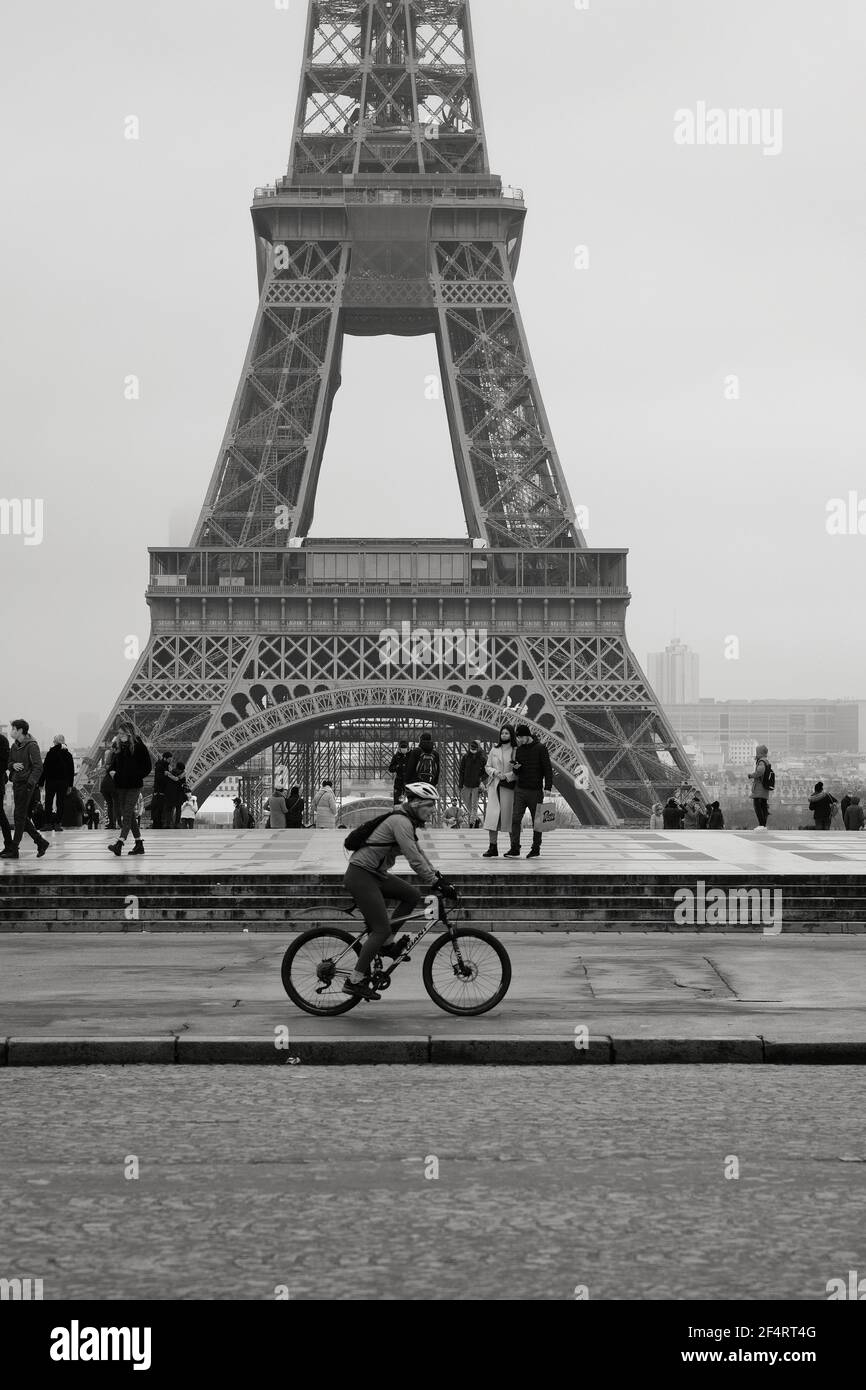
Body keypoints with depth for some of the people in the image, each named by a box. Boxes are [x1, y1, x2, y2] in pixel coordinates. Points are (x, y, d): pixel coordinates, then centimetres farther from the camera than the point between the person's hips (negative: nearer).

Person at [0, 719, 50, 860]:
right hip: (16, 783, 8)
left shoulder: (32, 746, -10)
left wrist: (31, 782, -25)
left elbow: (38, 767, -15)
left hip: (26, 785, -8)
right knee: (22, 818, 9)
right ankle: (41, 842, 18)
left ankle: (14, 849, -2)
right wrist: (13, 765, -3)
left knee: (19, 817, -6)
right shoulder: (14, 746, 14)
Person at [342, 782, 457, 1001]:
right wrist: (437, 884, -21)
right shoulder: (400, 822, -19)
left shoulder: (407, 821, 12)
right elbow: (415, 860, -24)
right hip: (360, 875, -10)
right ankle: (355, 981, -5)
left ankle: (387, 944, 12)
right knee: (382, 929, -10)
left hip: (375, 874, 10)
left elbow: (418, 852, 21)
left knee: (413, 896, 6)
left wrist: (437, 876, 15)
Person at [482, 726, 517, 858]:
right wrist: (495, 772, -6)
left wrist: (507, 776, -15)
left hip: (509, 787, -3)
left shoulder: (516, 751, 0)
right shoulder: (494, 751, 13)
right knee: (492, 816, -6)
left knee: (509, 816, 0)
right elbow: (488, 767, 13)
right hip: (494, 786, 3)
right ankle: (493, 848, -6)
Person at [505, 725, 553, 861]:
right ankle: (515, 850, -4)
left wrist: (548, 787, -18)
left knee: (536, 821, 5)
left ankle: (536, 850, 13)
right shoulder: (519, 749, 11)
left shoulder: (540, 749, -5)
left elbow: (548, 769, -8)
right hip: (520, 790, 4)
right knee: (515, 820, -5)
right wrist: (515, 768, -5)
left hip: (535, 791, -4)